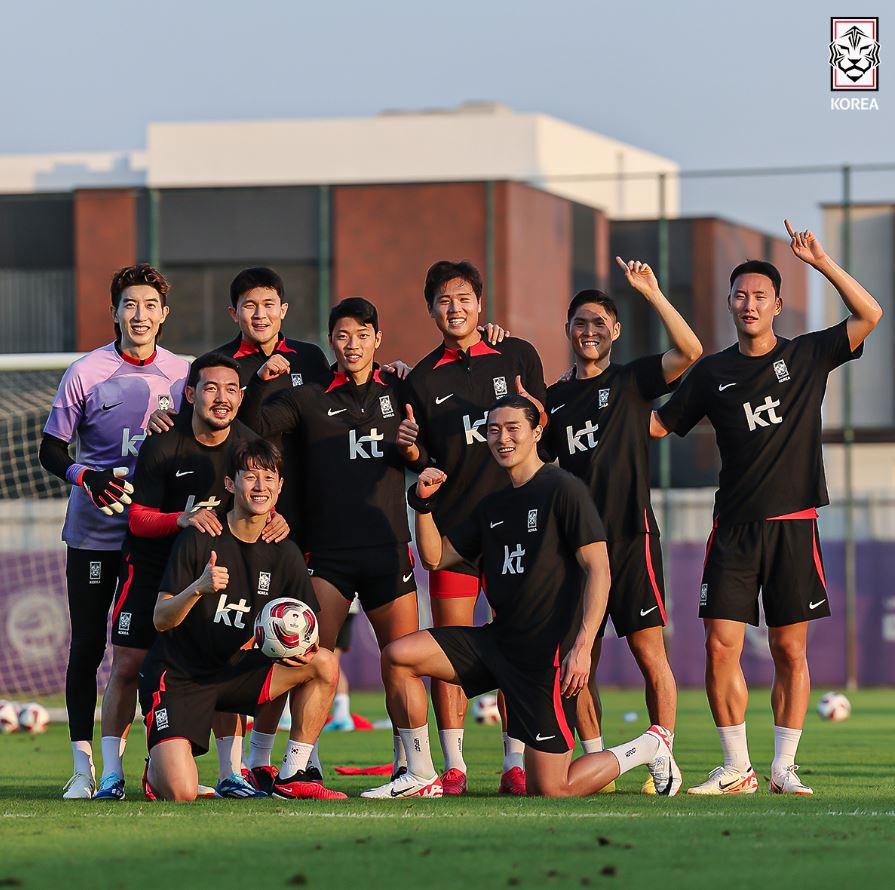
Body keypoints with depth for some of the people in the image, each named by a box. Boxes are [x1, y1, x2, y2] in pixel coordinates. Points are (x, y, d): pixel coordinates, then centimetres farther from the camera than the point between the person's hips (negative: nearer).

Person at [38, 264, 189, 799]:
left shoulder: (183, 375, 4)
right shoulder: (86, 374, -3)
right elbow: (51, 450, 1)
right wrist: (86, 477, -18)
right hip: (94, 531, -2)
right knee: (88, 646, 0)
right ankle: (84, 767, 6)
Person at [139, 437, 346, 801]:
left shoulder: (284, 554, 2)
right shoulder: (199, 539, -12)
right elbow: (161, 619, -14)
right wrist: (197, 588, -33)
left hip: (235, 673, 5)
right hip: (177, 678, -5)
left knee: (323, 665, -13)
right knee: (179, 794, -24)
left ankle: (290, 779, -3)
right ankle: (157, 768, 16)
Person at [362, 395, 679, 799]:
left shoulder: (563, 489, -9)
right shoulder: (492, 506, 15)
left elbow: (598, 569, -14)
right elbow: (435, 556, 19)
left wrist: (582, 646, -23)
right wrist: (423, 503, 2)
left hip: (547, 654, -8)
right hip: (497, 642, 8)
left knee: (549, 790, -8)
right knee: (397, 658, -6)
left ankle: (650, 746, 16)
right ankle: (420, 778, 4)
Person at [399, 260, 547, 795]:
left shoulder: (518, 357, 9)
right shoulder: (423, 379, 10)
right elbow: (424, 464, 13)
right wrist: (409, 448, -9)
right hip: (451, 525, 1)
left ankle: (516, 762, 1)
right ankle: (453, 765, 1)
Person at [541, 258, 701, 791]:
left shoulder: (632, 381, 4)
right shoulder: (555, 398, 16)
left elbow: (690, 352, -12)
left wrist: (652, 293, -17)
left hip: (631, 537, -4)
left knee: (650, 655, -7)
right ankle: (597, 764, 10)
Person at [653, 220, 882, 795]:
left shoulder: (807, 356, 5)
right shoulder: (713, 373, 10)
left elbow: (870, 315, -5)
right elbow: (658, 424, 18)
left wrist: (822, 263, -12)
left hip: (793, 524, -1)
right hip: (734, 526, 2)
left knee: (791, 651, -1)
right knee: (721, 645, -6)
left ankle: (785, 768, 6)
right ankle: (736, 769, 3)